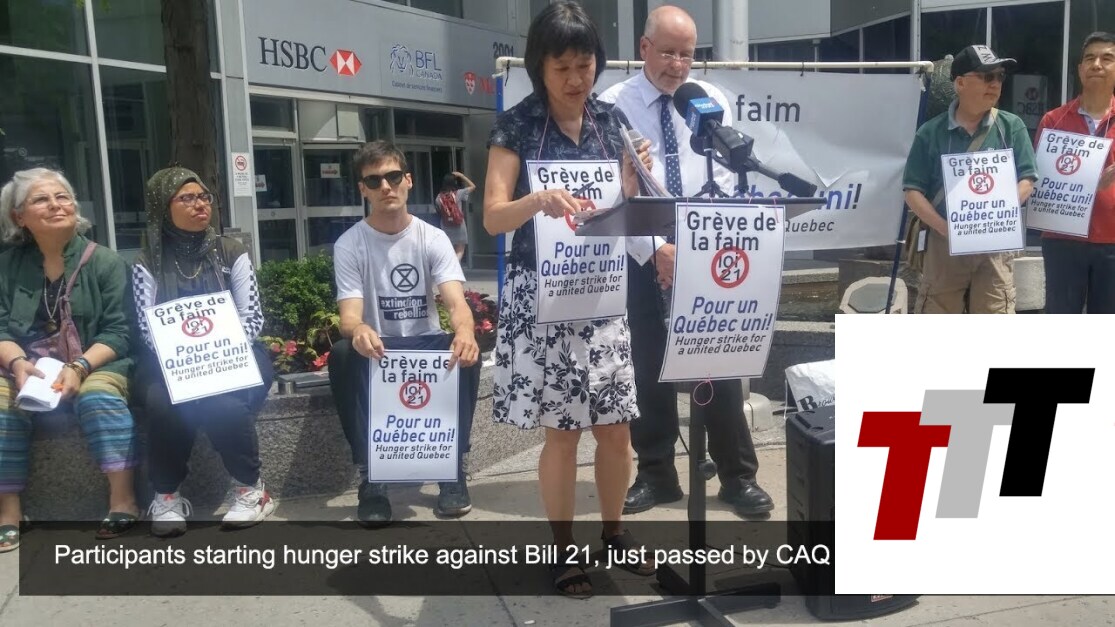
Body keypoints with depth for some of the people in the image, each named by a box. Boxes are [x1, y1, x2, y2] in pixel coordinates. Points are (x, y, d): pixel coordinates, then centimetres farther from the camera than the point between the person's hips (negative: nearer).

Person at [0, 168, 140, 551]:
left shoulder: (105, 262, -2)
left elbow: (118, 331, -8)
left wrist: (80, 366, -23)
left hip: (96, 365, -2)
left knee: (98, 397, -33)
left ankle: (124, 501, -29)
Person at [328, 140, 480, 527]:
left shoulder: (433, 239, -4)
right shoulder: (349, 244, -6)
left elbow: (456, 302, -18)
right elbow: (349, 314, -17)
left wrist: (464, 331, -44)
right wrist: (359, 330, -44)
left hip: (426, 346, 1)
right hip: (376, 348, 0)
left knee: (466, 350, -31)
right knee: (342, 355, -33)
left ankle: (455, 467, -15)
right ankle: (371, 476, -23)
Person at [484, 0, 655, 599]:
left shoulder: (611, 119, 7)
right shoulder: (516, 124, -5)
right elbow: (493, 218, -12)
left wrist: (635, 176, -11)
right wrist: (538, 200, -32)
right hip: (541, 295, -4)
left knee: (616, 427, 8)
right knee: (562, 430, 2)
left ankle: (613, 532, 31)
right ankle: (563, 549, 21)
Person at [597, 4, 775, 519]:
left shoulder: (711, 100, 6)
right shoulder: (614, 105, -2)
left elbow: (724, 178, 1)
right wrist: (656, 247, -19)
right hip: (641, 254, -1)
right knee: (649, 365, 6)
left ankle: (738, 476, 15)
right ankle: (655, 474, 22)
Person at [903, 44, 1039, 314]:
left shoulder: (1011, 127, 3)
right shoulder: (932, 132, -1)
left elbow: (1027, 181, 1)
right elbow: (913, 191, -2)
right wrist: (944, 227, -16)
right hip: (945, 243, -1)